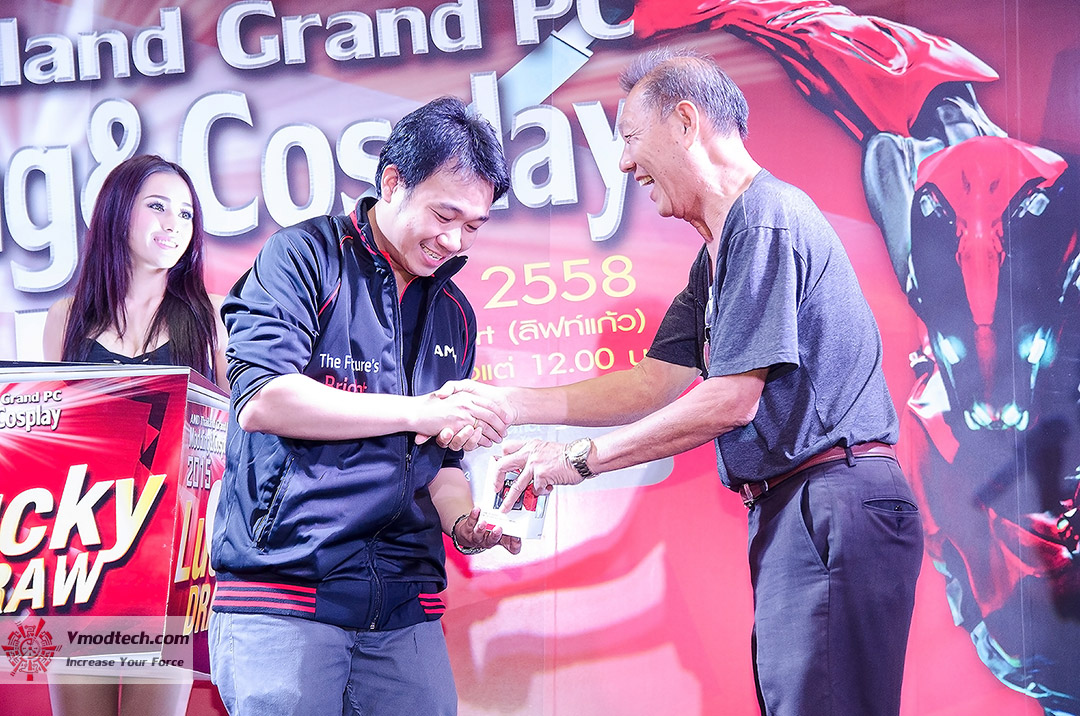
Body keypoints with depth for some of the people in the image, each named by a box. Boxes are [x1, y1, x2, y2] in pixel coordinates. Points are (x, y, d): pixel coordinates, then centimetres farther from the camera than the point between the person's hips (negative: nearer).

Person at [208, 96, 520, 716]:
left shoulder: (455, 315, 18)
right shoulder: (307, 258, -2)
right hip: (283, 599, -5)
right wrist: (416, 411, -14)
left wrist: (465, 524, 1)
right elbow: (260, 401, -16)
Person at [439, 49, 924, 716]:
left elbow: (730, 402, -17)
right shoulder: (719, 253, 22)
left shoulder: (767, 219, -13)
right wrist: (509, 402, 12)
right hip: (793, 511, 11)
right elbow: (656, 382, 19)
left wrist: (579, 458, -10)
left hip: (832, 504, -11)